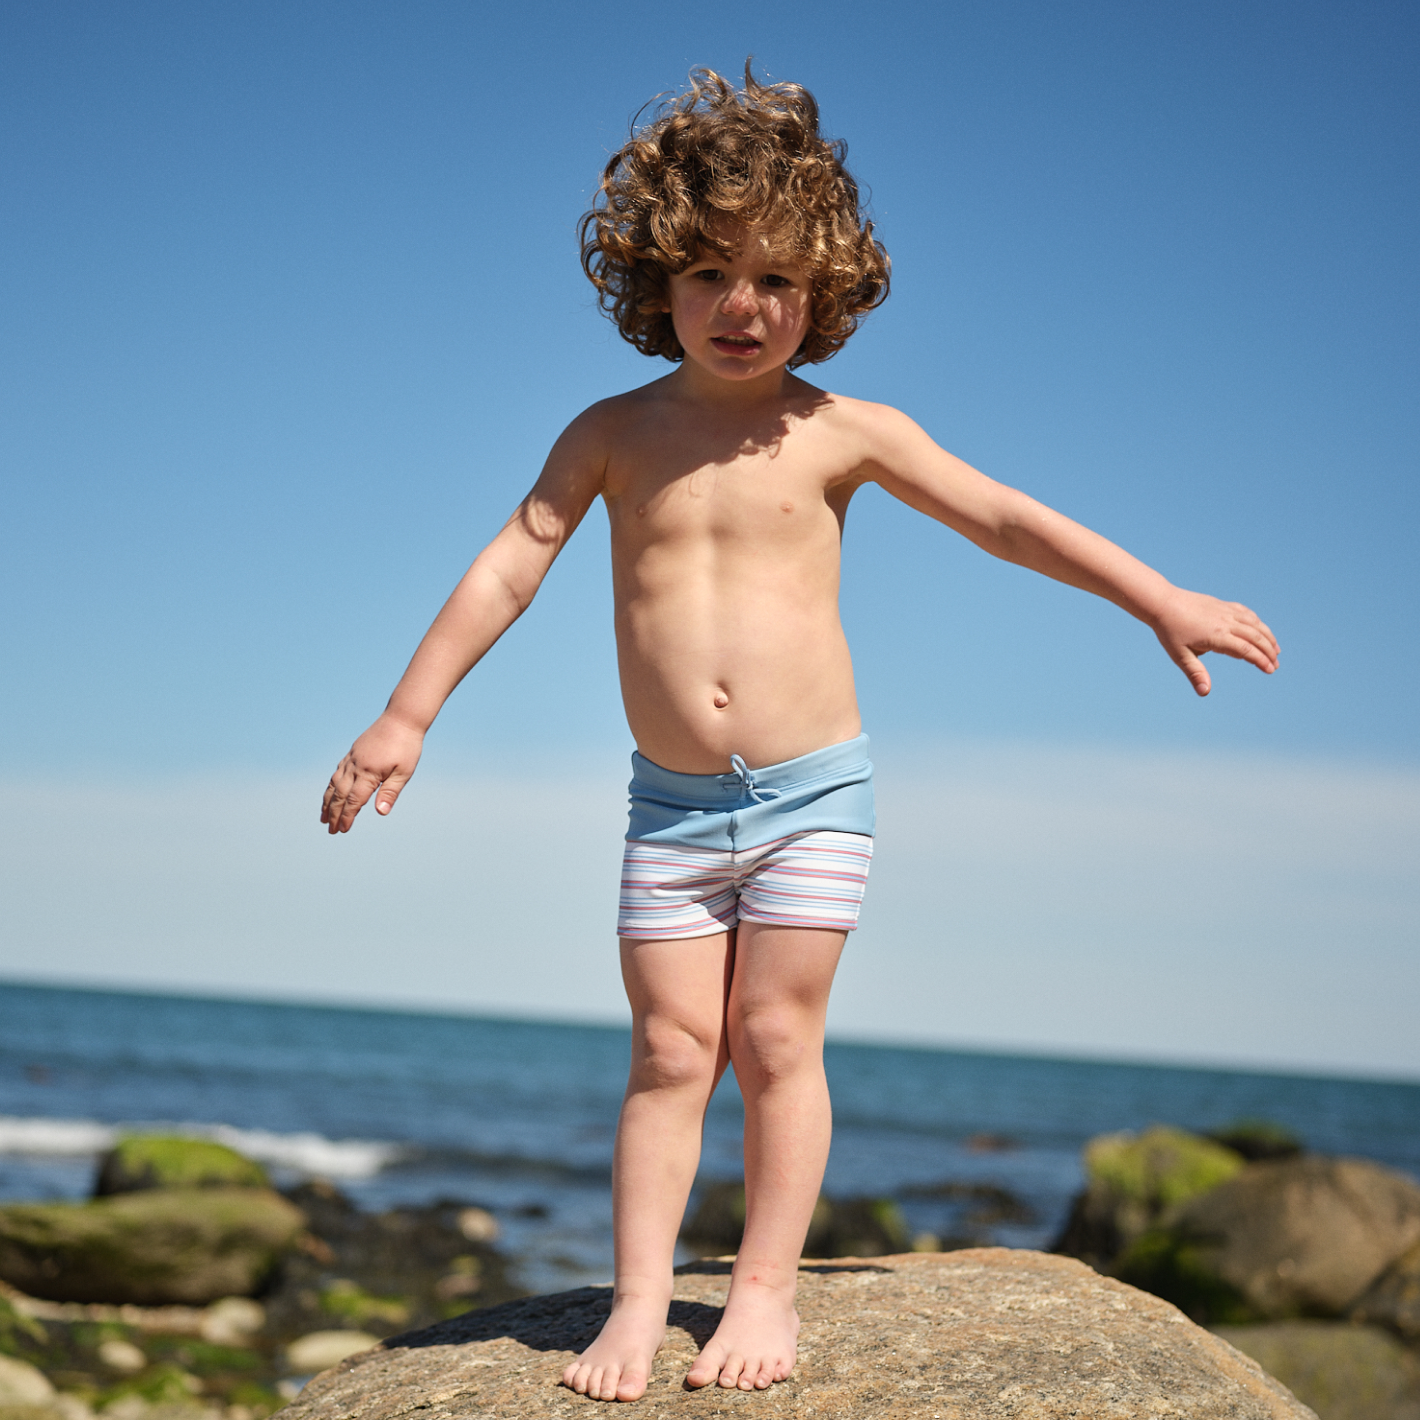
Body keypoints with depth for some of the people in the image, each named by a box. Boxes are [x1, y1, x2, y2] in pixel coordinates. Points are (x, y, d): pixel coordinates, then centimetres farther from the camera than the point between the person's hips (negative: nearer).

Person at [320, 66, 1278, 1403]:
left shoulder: (842, 432, -2)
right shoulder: (614, 434, 1)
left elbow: (1004, 519, -1)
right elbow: (509, 565, 1)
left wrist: (1163, 602, -5)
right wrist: (405, 716, -4)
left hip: (811, 791, -1)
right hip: (669, 802, 1)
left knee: (776, 1042, 0)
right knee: (670, 1051, 1)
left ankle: (765, 1288, 11)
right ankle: (638, 1299, 6)